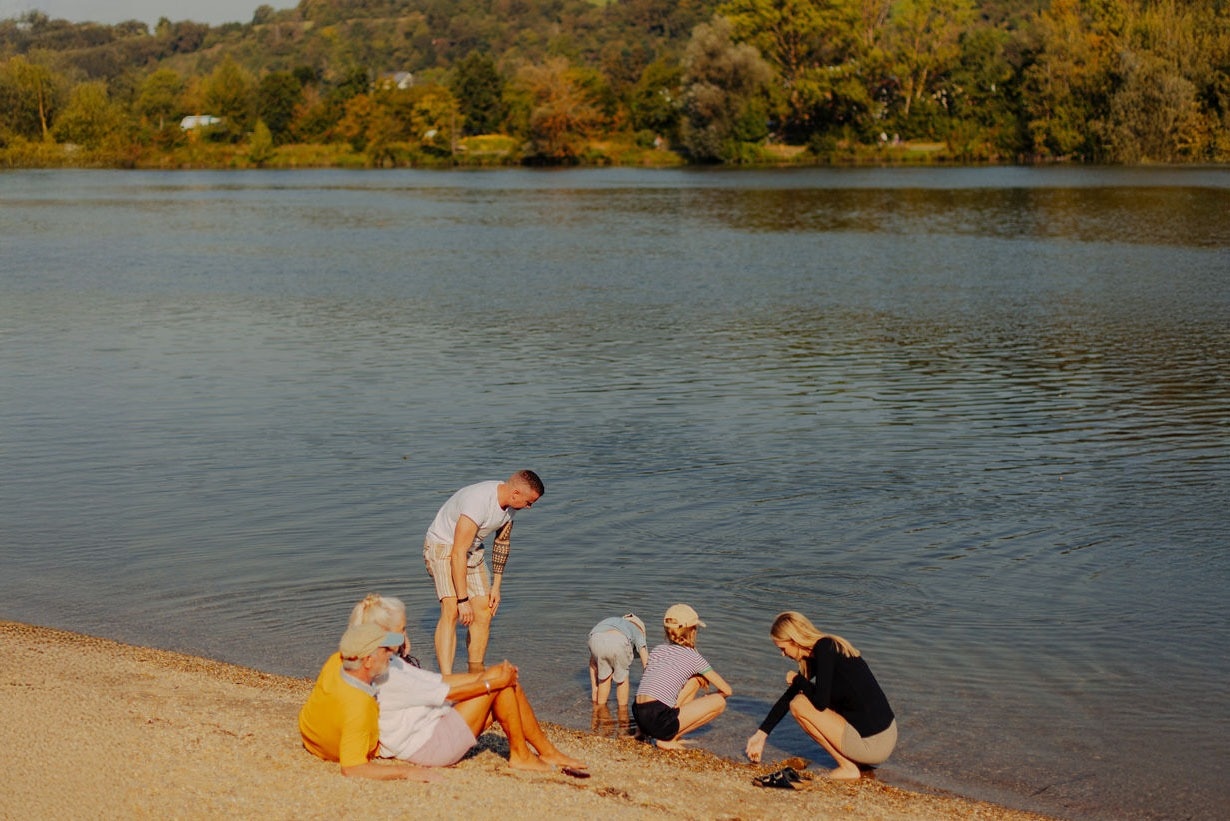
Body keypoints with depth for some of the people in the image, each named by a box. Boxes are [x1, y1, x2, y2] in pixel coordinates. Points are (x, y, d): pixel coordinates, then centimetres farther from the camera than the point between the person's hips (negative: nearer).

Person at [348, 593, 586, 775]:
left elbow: (436, 680, 10)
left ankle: (548, 752, 8)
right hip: (427, 746, -10)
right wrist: (491, 682, -12)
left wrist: (484, 676, 2)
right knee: (501, 683, -14)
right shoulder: (384, 676, -22)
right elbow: (443, 692, -20)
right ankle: (520, 755, 0)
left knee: (509, 683, 2)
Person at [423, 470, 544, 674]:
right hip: (442, 547, -8)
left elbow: (502, 542, 10)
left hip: (473, 551, 8)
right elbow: (458, 554, -34)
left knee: (483, 613, 4)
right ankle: (446, 681, -28)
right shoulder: (477, 502, -34)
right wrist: (463, 600, -33)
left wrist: (496, 586, 10)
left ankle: (476, 673, 21)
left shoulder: (509, 504, -7)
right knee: (451, 611, -23)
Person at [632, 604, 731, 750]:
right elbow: (726, 690, 9)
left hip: (639, 718, 7)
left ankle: (669, 735, 15)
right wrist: (708, 700, 31)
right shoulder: (693, 657, 4)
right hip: (659, 722, -7)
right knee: (720, 702, 4)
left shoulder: (658, 650, 19)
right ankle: (668, 740, 0)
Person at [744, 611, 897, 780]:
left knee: (799, 704, -3)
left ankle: (848, 767, -1)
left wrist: (798, 680, 1)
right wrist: (761, 734, 28)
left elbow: (820, 703, -18)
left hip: (872, 745, -9)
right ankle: (852, 759, 14)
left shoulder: (824, 649, -13)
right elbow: (788, 696, 22)